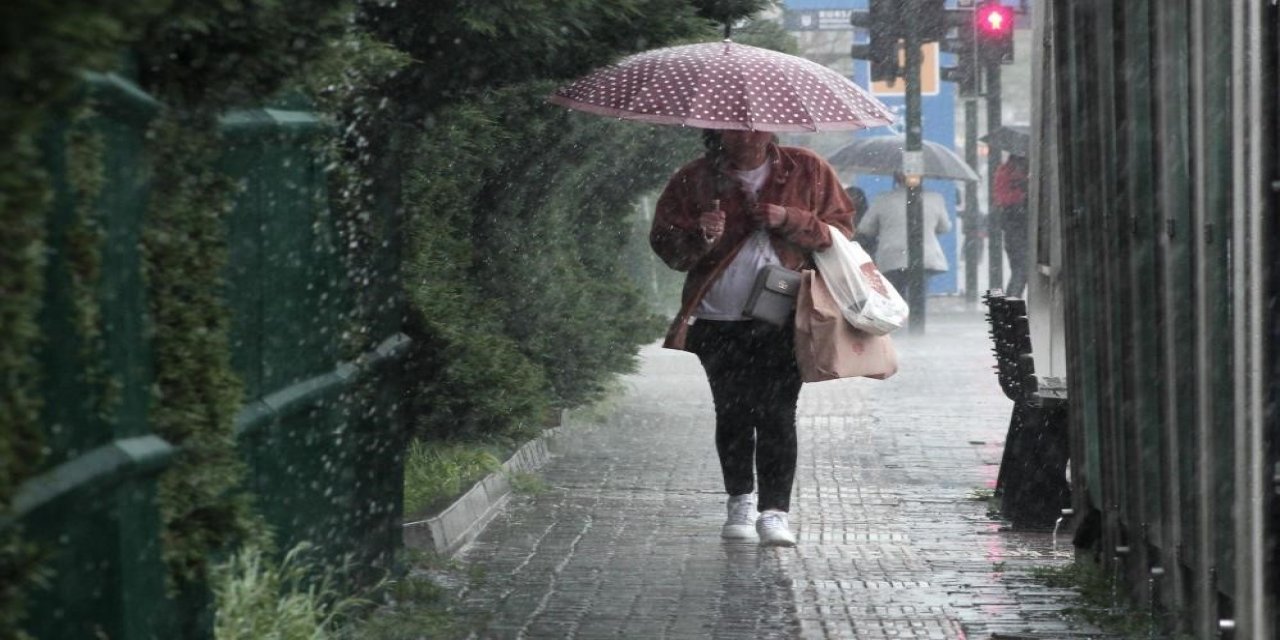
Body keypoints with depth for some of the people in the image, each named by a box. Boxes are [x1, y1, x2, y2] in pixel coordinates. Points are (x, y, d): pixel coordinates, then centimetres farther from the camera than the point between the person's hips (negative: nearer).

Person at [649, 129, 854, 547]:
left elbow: (840, 230, 4)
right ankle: (740, 501, 25)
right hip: (719, 323, 2)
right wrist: (699, 236, -18)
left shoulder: (807, 171, 4)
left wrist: (789, 220, -13)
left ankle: (775, 510, -7)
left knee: (777, 415, -10)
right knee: (732, 414, 8)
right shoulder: (694, 180, 4)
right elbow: (664, 243, 4)